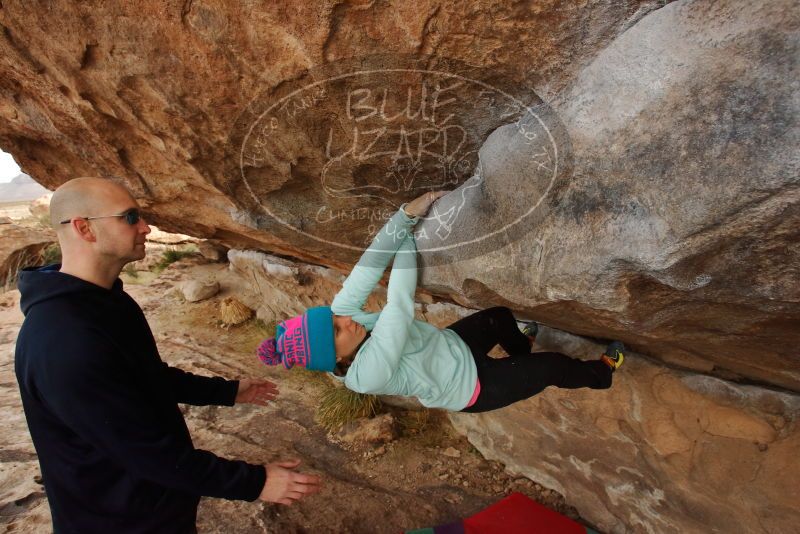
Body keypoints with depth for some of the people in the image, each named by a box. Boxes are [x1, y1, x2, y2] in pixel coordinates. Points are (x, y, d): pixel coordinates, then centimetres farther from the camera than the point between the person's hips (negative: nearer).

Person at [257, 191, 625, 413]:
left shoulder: (340, 311, -20)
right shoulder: (367, 374, -40)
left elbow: (369, 267, -28)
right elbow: (400, 305, -42)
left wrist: (406, 214, -40)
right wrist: (407, 239, -32)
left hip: (450, 345, 6)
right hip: (472, 387, -6)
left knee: (500, 317, 21)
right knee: (553, 366, 5)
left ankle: (521, 350, 57)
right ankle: (601, 374, 40)